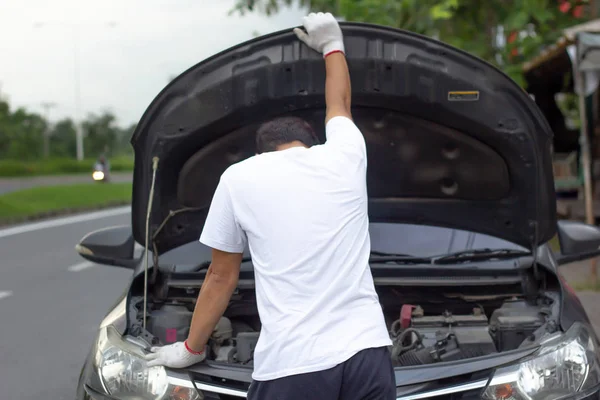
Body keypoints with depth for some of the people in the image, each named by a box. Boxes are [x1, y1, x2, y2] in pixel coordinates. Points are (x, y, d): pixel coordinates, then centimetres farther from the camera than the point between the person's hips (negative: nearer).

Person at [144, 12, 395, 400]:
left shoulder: (239, 178, 6)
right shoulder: (344, 155, 10)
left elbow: (222, 277, 13)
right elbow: (340, 104, 34)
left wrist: (191, 348, 26)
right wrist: (332, 46, 50)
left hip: (291, 366, -3)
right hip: (366, 353, 3)